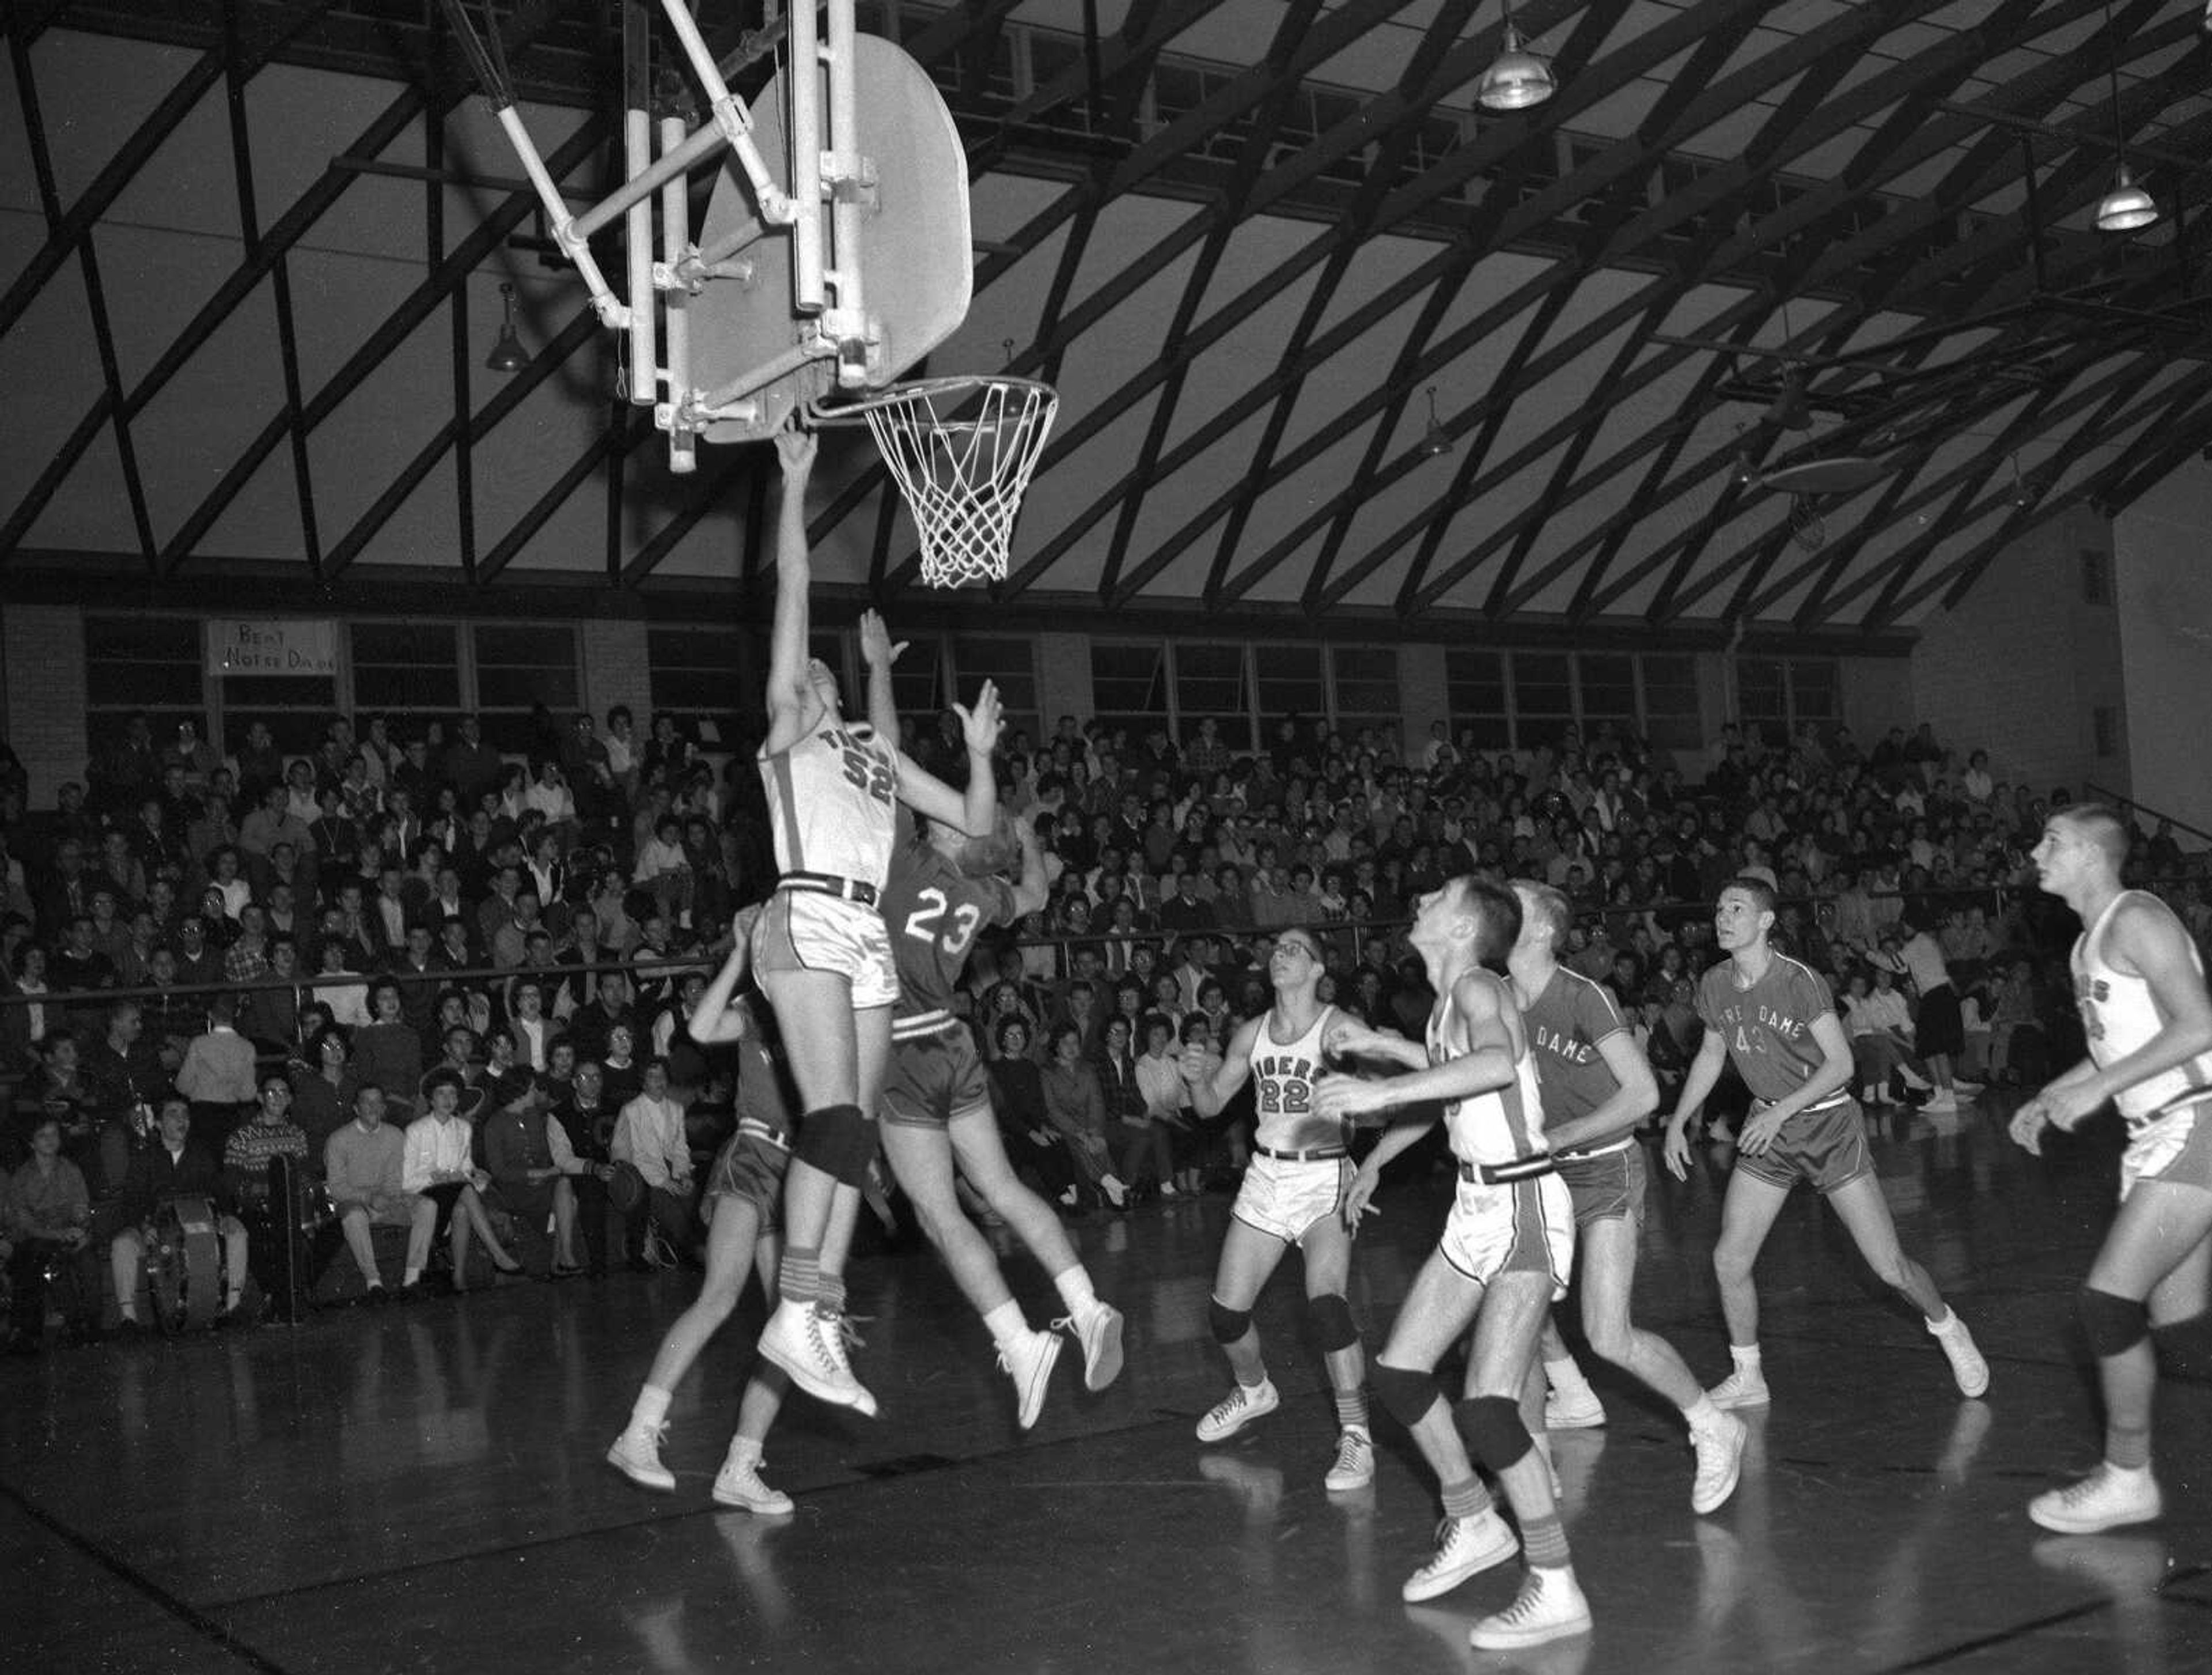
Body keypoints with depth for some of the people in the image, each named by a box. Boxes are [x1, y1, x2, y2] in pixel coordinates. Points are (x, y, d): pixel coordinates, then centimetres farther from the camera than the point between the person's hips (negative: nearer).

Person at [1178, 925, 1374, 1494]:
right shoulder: (1251, 1033, 6)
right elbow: (1211, 1105, 12)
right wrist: (1198, 1077, -9)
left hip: (1324, 1179, -5)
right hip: (1265, 1177, 5)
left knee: (1326, 1304, -24)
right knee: (1226, 1312, 7)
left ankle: (1357, 1437, -14)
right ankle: (1254, 1390, 38)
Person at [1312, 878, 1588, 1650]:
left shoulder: (1478, 988, -17)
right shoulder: (1448, 1001, 8)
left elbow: (1498, 1062, -40)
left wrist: (1383, 1089, -41)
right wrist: (1379, 1046, 41)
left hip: (1524, 1209, -9)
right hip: (1476, 1208, 9)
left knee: (1488, 1408, -16)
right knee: (1398, 1373, 12)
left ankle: (1557, 1591, -3)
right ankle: (1474, 1525, 30)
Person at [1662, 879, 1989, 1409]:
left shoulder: (1799, 980, -20)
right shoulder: (1714, 986, -3)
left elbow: (1840, 1063, -17)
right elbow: (1710, 1057, 14)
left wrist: (1780, 1112, -25)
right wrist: (1677, 1123, 10)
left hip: (1826, 1122, -5)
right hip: (1767, 1127, 5)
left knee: (1889, 1265, -3)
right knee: (1729, 1260, -3)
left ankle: (1950, 1331, 27)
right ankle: (1747, 1379, 15)